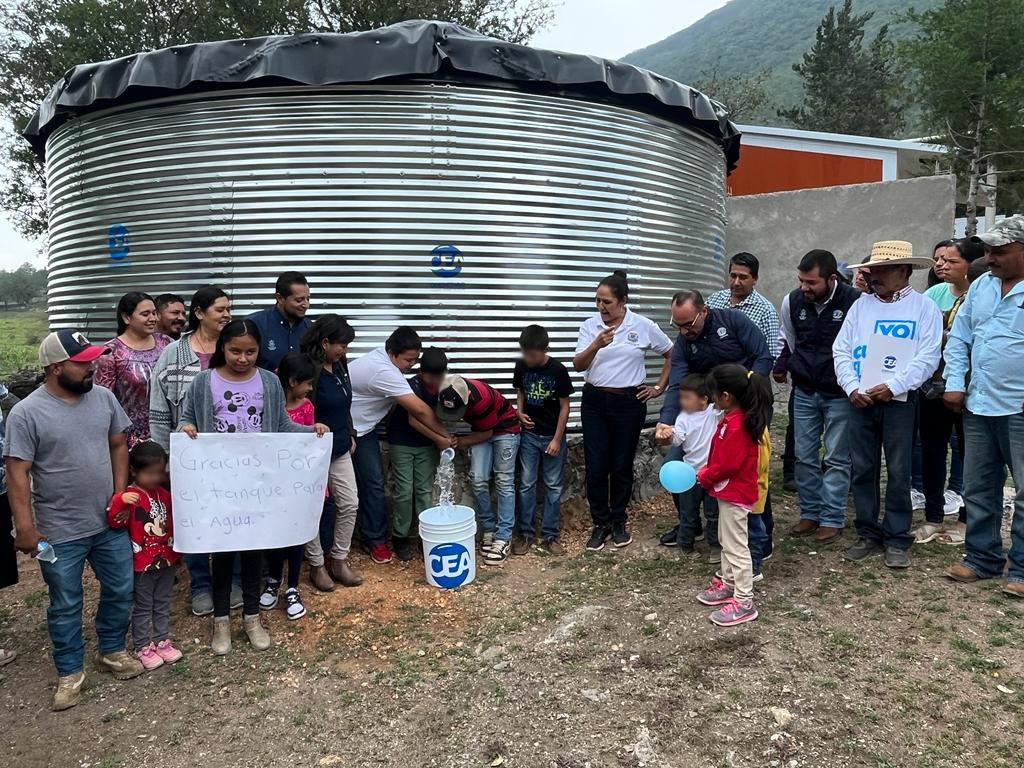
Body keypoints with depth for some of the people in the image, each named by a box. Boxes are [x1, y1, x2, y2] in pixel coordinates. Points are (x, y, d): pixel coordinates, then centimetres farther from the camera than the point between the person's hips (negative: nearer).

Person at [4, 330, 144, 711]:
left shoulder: (103, 397, -2)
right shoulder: (26, 413, -15)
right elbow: (17, 474, -13)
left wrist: (119, 494, 1)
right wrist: (25, 528, -15)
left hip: (110, 523, 4)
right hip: (60, 532, -4)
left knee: (120, 591, 16)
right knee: (65, 605, 12)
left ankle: (111, 650, 38)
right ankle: (70, 672, 30)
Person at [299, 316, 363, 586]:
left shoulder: (339, 365, 3)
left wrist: (349, 435, 19)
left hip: (340, 450, 8)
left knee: (350, 504, 10)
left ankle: (339, 560, 24)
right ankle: (317, 564, 22)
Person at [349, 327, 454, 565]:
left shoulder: (384, 358, 0)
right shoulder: (385, 372, -30)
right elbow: (420, 410, -26)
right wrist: (445, 435, -15)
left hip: (362, 428, 9)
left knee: (373, 483, 4)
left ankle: (375, 539, 10)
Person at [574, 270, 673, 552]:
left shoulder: (643, 326, -4)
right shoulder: (590, 326, -1)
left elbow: (672, 355, 7)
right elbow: (577, 365, -9)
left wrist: (659, 387, 4)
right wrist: (596, 345, -26)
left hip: (629, 403, -1)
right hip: (595, 402, 1)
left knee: (622, 466, 8)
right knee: (596, 467, 1)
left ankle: (618, 522, 26)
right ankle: (601, 523, 17)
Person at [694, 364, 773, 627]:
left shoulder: (736, 425, -26)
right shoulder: (735, 418, 6)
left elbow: (728, 465, -26)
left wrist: (704, 476, -12)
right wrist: (707, 472, 5)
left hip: (735, 494, -11)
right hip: (730, 491, 11)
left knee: (736, 546, -2)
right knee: (727, 542, 21)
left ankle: (744, 602, 6)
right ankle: (729, 585, 35)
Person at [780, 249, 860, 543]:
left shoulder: (855, 301, -18)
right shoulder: (792, 301, -4)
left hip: (839, 394, -4)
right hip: (804, 392, 4)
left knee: (836, 458, 4)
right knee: (804, 455, 9)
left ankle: (832, 519, 14)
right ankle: (810, 513, 22)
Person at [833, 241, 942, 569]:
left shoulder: (924, 307, 1)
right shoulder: (861, 305, 10)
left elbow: (927, 357, -8)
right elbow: (842, 350, 6)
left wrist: (893, 386, -17)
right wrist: (851, 387, -8)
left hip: (899, 401, -3)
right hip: (861, 401, 3)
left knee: (898, 472, 2)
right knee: (862, 469, 7)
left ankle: (897, 539, 12)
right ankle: (868, 534, 18)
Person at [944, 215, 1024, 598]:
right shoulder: (980, 286, 10)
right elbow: (959, 339, 14)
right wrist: (955, 384, 4)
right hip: (977, 406, 6)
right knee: (978, 489, 14)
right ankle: (982, 558, 27)